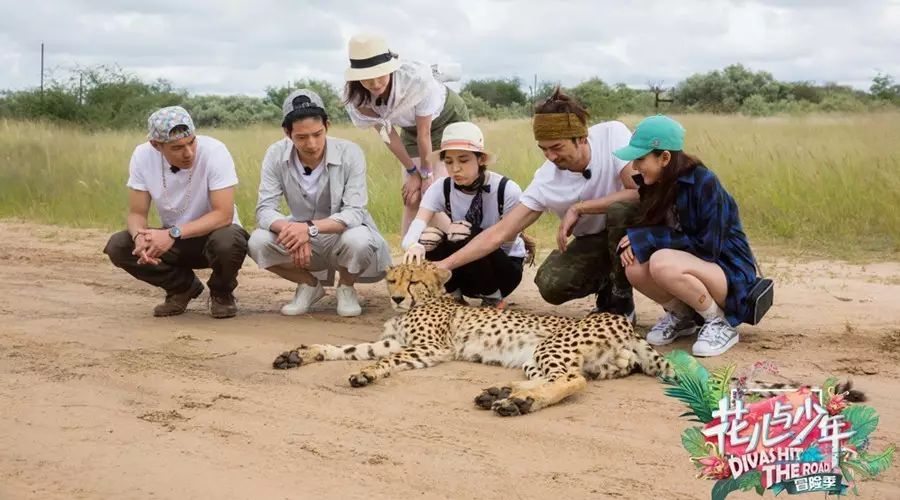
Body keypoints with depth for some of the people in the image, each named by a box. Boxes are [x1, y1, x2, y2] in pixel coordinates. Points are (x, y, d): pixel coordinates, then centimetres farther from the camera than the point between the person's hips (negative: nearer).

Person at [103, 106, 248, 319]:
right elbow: (136, 213, -8)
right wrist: (140, 236, -32)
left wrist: (173, 233, -37)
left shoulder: (214, 152, -26)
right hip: (172, 239, 4)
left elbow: (223, 214, -28)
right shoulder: (143, 156, -15)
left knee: (227, 241, -38)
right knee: (117, 246, -19)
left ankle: (221, 293, -2)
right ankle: (183, 287, 5)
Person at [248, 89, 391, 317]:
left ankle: (346, 287, 0)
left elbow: (354, 213, -26)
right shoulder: (276, 155, -14)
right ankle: (310, 285, 4)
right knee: (258, 242, -25)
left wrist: (310, 228, -42)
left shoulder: (350, 153, -21)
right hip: (305, 242, 2)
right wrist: (291, 230, -39)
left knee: (357, 240, -37)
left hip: (343, 235, -2)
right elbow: (265, 210, -17)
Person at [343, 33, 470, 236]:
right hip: (410, 128, 4)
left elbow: (424, 132, -28)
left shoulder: (416, 78, -39)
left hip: (449, 118, -4)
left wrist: (427, 174, -18)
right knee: (411, 198, -3)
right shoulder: (357, 97, -25)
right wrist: (412, 171, -9)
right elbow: (387, 133, -13)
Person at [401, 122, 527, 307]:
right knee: (426, 240, -26)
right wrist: (413, 245, -52)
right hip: (464, 267, 3)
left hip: (504, 267, -3)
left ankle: (493, 298, -7)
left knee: (467, 238, -33)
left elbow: (505, 245, -15)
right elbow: (411, 234, -27)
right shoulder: (441, 189, -13)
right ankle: (454, 296, 0)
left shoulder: (507, 191, -21)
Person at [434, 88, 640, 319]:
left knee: (620, 209, -35)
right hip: (592, 241, 2)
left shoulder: (612, 134, -23)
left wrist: (578, 208, -26)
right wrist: (444, 265, -26)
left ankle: (621, 300, -12)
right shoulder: (545, 181, -17)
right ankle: (606, 285, 9)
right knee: (550, 285, -24)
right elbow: (499, 233, -16)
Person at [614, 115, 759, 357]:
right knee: (635, 267, -22)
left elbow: (709, 247, -23)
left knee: (662, 263, -33)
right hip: (692, 268, 6)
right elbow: (650, 228, 8)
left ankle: (720, 324, -12)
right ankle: (681, 315, 5)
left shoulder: (704, 183, -22)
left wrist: (648, 239, -21)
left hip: (731, 275, -6)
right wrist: (635, 240, -17)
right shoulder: (656, 185, -1)